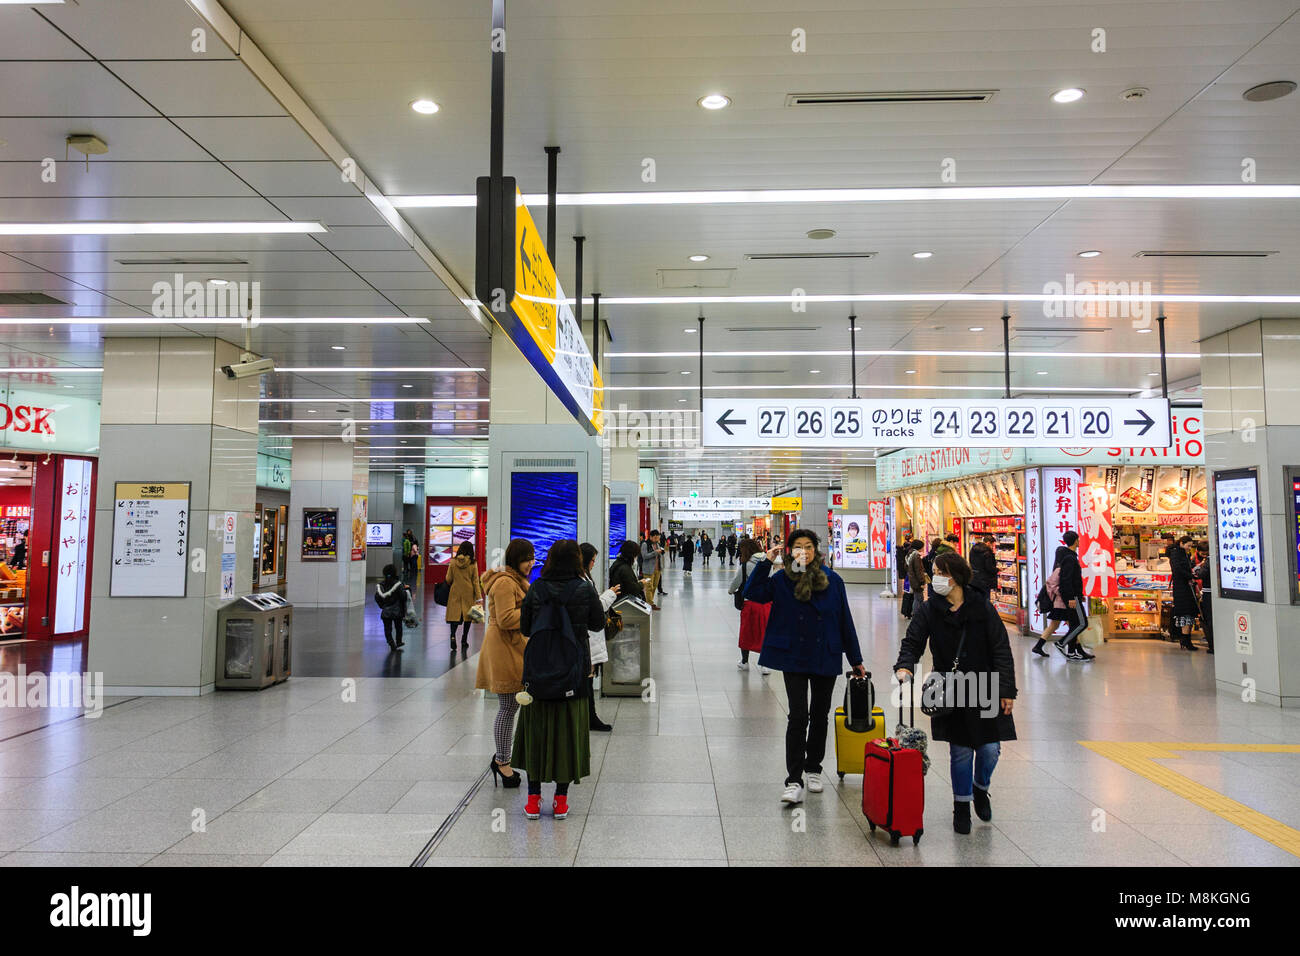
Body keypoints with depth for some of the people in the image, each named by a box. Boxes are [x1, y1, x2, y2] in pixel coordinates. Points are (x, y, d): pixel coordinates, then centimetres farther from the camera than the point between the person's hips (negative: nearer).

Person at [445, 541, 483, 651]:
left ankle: (453, 635, -21)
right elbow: (476, 581, -4)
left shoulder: (453, 562, -4)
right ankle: (464, 641, 10)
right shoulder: (473, 563, -6)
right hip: (468, 594, 0)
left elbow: (448, 579, 3)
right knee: (467, 615, 9)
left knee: (454, 615, 3)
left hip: (455, 593, 1)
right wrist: (479, 597, -1)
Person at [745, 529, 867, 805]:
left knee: (820, 715, 14)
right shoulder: (782, 580, -3)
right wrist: (766, 563, -17)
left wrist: (855, 660, 7)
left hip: (826, 657, 2)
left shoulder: (832, 580, -1)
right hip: (794, 658, -2)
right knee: (798, 716, -7)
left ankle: (813, 769, 32)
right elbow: (752, 593, -15)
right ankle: (794, 781, -5)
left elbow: (845, 621, 4)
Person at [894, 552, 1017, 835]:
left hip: (985, 690, 0)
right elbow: (912, 642, -3)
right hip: (950, 693, 0)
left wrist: (1007, 690, -6)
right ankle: (961, 806, 24)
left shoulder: (982, 607, -5)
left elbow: (1001, 650, -3)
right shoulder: (929, 610, -2)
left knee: (989, 749, 2)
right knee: (960, 751, 4)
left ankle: (981, 789, 34)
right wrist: (905, 666, -24)